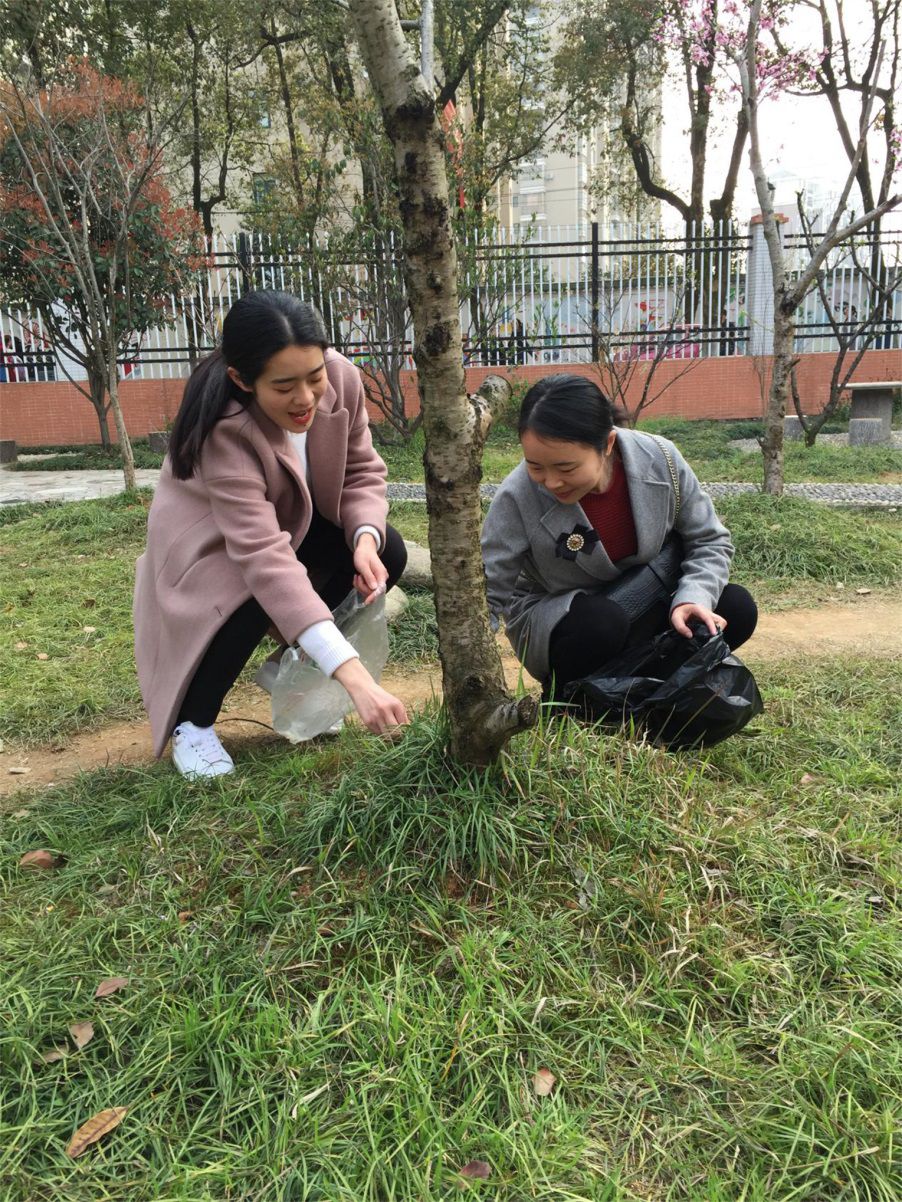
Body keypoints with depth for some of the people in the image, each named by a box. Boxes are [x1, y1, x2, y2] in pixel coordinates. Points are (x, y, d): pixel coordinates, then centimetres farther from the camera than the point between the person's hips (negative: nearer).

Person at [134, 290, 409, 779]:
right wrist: (355, 677, -57)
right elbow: (265, 558, -49)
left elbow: (362, 472, -12)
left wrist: (365, 538, -35)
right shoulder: (224, 432, -40)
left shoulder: (342, 379, -25)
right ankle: (191, 722, -5)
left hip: (293, 523, 5)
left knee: (388, 552, -17)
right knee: (254, 597, -35)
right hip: (211, 541, -5)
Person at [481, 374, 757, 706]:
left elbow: (709, 541, -5)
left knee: (736, 608, -15)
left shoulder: (660, 461, -20)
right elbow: (484, 594, -24)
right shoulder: (517, 497, -28)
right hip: (552, 623, -3)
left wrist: (693, 598, -25)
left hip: (642, 609, 4)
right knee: (600, 622, -37)